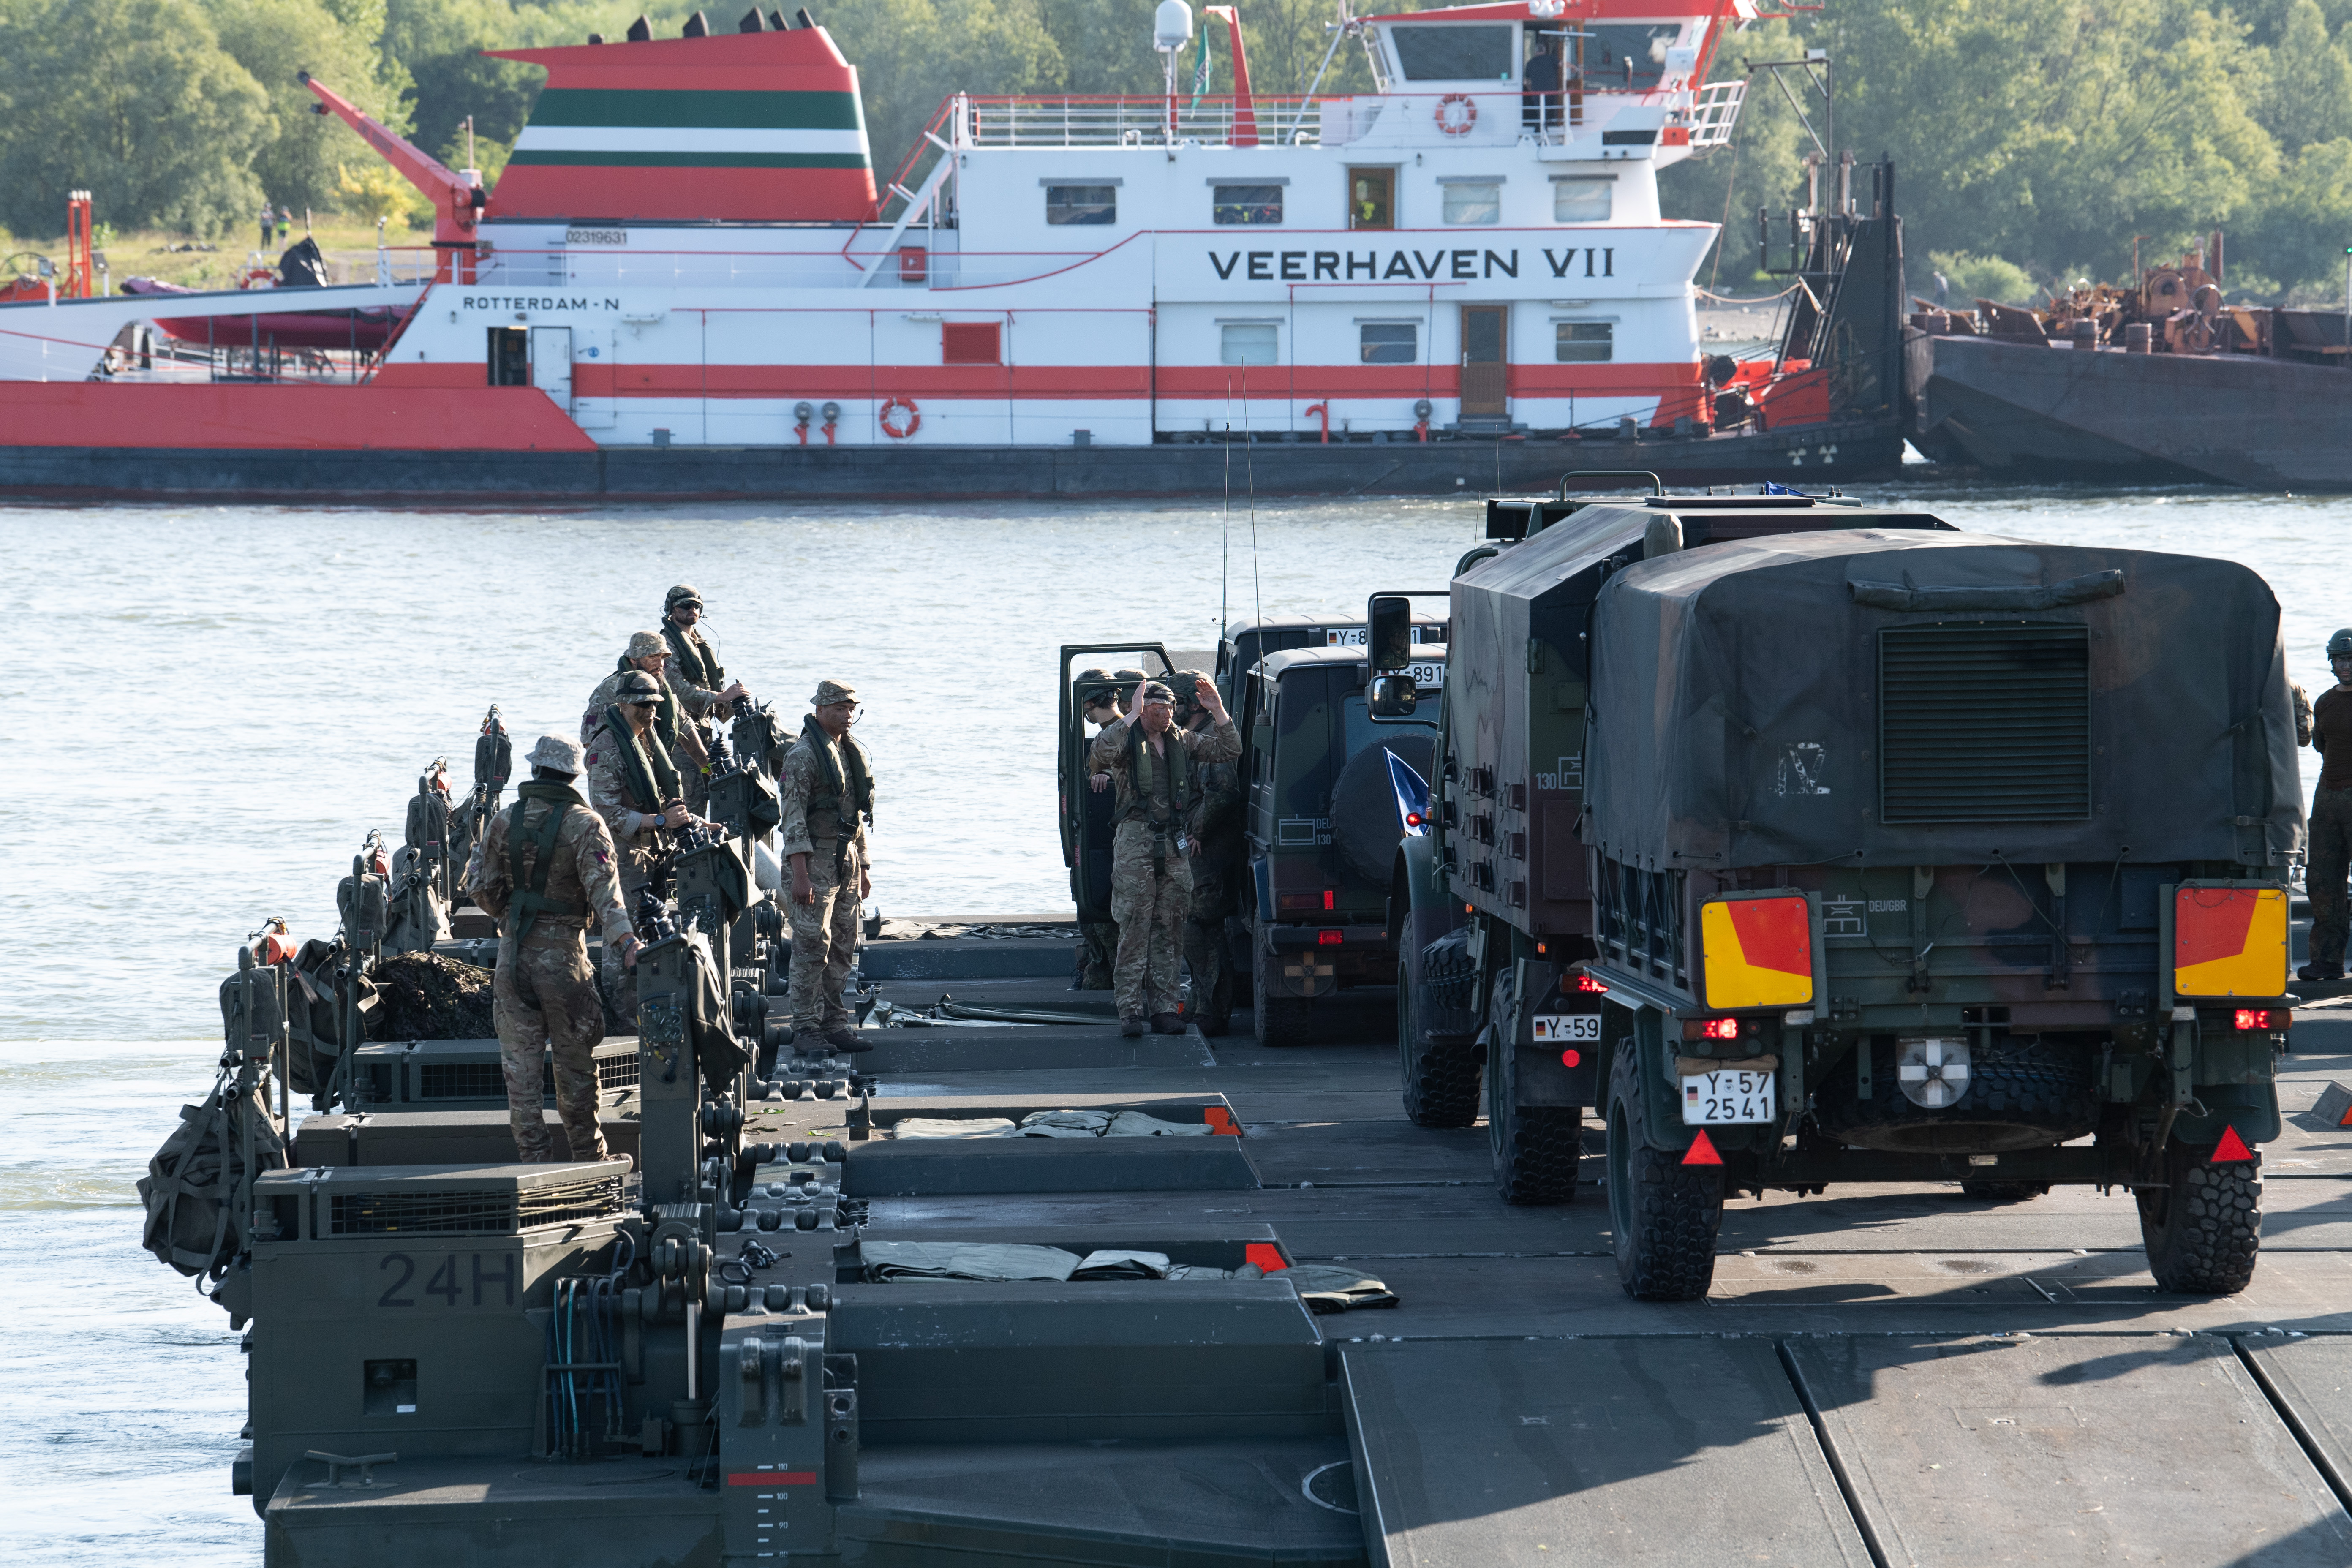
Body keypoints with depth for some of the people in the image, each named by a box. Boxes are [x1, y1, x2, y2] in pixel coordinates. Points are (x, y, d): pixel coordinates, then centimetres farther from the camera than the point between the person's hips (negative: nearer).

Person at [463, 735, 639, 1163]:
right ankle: (589, 1159, 19)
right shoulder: (585, 825, -8)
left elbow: (483, 889, 9)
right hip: (563, 954, -2)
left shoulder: (504, 823, 2)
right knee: (575, 1064, 11)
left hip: (514, 952, 2)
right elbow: (604, 888, -21)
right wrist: (624, 941, -30)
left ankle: (535, 1160, 3)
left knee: (521, 1066, 6)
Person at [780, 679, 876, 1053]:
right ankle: (806, 1027, -5)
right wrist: (800, 874, -20)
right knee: (812, 946, -8)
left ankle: (834, 1023, 16)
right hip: (817, 858, -8)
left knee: (843, 947, 10)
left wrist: (863, 868, 19)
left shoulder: (854, 754, 14)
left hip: (847, 857, 8)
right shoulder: (803, 755, -11)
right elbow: (794, 816, -15)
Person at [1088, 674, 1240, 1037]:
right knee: (1134, 929, -7)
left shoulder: (1184, 742, 12)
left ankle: (1163, 1008, 9)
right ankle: (1130, 1010, -6)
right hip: (1137, 841, -5)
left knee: (1169, 931, 5)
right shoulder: (1128, 741, -2)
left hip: (1175, 844, 5)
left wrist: (1218, 711, -2)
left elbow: (1229, 750, 11)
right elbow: (1100, 753, -23)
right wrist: (1132, 717, -23)